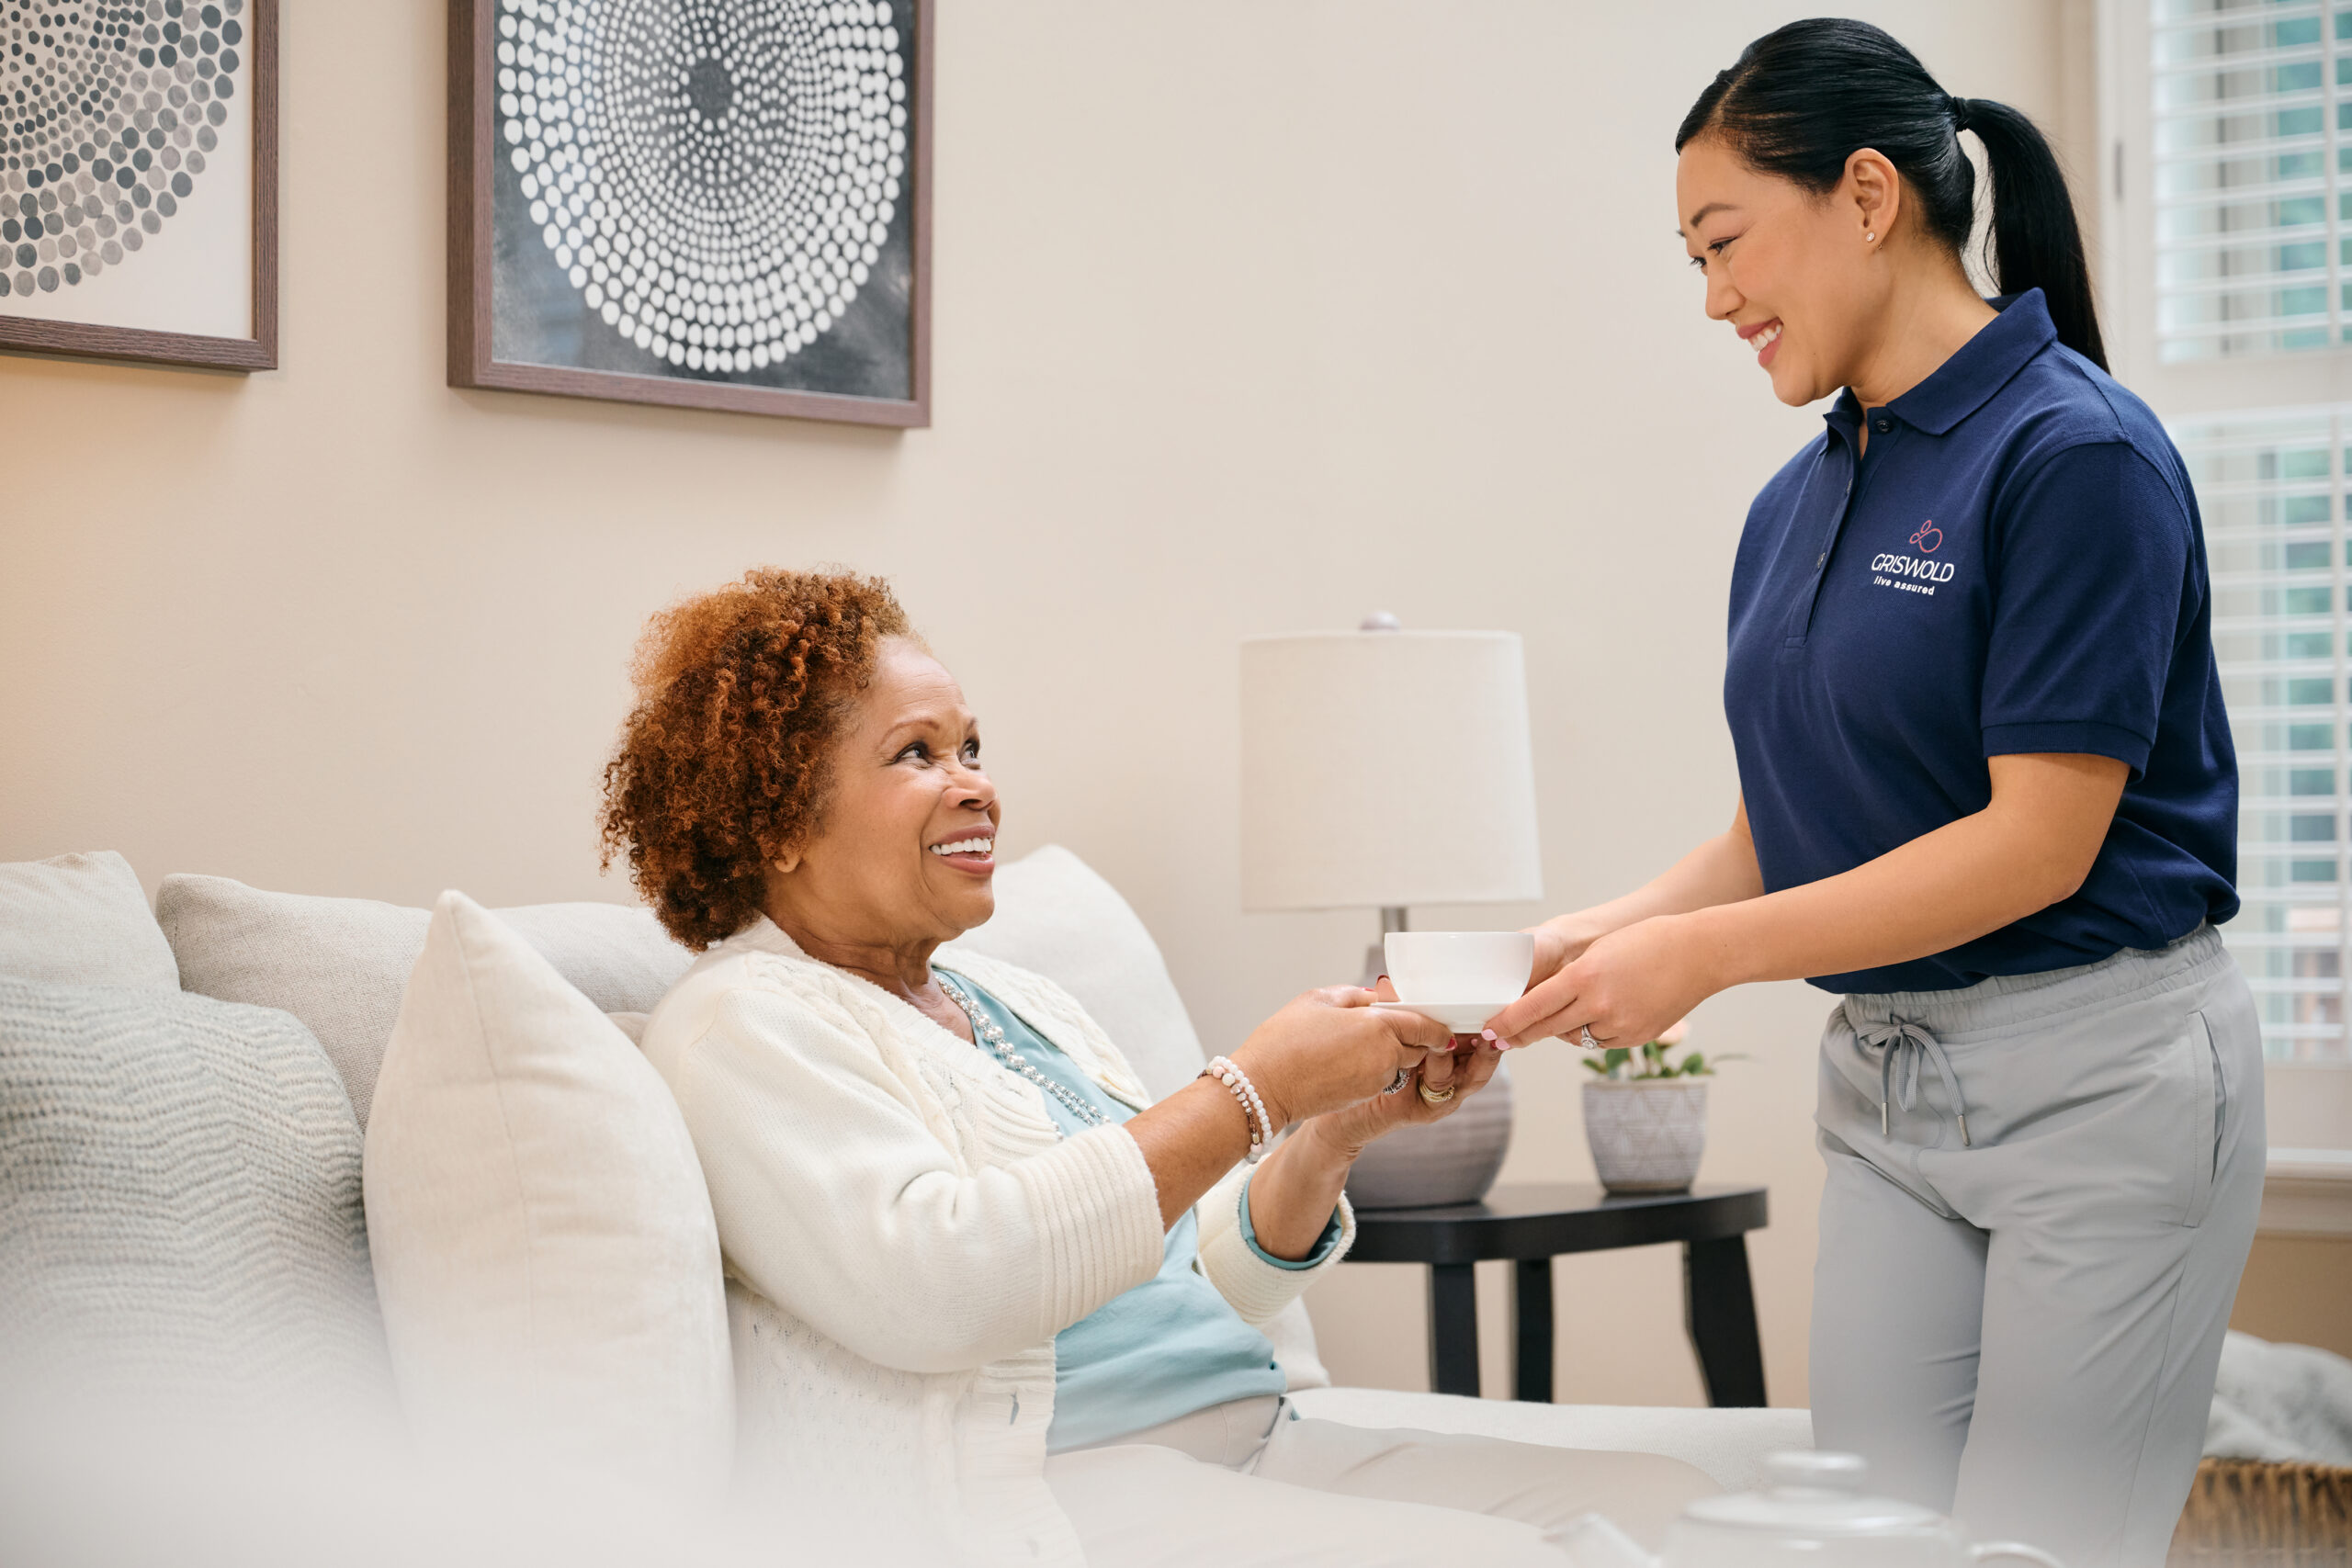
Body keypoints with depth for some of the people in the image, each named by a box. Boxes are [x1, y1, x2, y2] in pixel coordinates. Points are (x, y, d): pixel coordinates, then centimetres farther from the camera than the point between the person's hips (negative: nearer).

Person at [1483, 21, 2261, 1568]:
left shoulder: (2076, 451, -14)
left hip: (2100, 1075, -7)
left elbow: (2040, 842, -19)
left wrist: (1704, 953, -20)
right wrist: (1600, 934, -5)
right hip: (1882, 1079, 7)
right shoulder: (1796, 506, 10)